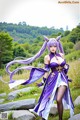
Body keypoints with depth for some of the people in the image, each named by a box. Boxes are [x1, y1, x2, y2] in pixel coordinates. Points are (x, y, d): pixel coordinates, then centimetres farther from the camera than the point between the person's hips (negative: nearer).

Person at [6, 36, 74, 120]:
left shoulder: (61, 55, 6)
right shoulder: (47, 57, -3)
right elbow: (46, 71, -2)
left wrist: (66, 76, 21)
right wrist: (44, 82, -5)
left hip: (63, 78, 2)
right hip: (52, 80, -1)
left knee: (59, 100, -15)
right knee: (47, 100, -1)